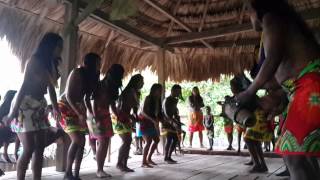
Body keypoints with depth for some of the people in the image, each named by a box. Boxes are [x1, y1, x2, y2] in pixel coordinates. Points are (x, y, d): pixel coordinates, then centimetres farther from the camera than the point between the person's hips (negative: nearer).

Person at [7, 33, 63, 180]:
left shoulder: (51, 64, 13)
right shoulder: (35, 60, -9)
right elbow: (24, 85, -15)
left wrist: (56, 109, 13)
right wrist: (14, 110, -19)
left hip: (39, 107, 8)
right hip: (25, 105, -8)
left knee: (40, 148, 5)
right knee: (29, 149, -9)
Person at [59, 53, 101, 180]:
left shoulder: (90, 76, 8)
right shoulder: (77, 73, -15)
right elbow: (68, 96, -21)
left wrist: (91, 114, 1)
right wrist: (80, 114, -26)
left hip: (77, 110, 8)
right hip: (66, 108, -8)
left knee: (82, 142, 3)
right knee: (77, 140, -21)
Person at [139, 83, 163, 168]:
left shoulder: (158, 100, 5)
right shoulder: (148, 98, -16)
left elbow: (158, 113, 5)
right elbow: (143, 112, -26)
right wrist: (153, 120, -35)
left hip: (151, 122, 8)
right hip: (144, 121, -8)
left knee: (156, 140, 9)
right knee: (149, 141, -17)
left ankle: (148, 158, 21)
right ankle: (144, 162, -12)